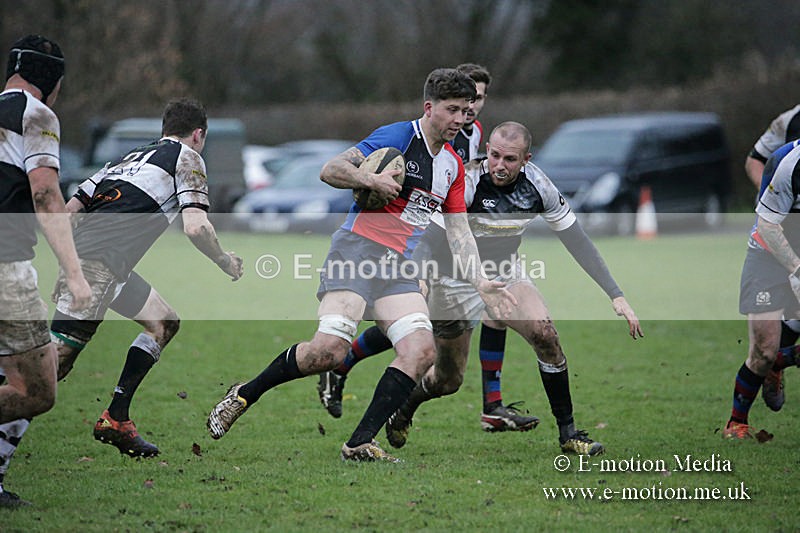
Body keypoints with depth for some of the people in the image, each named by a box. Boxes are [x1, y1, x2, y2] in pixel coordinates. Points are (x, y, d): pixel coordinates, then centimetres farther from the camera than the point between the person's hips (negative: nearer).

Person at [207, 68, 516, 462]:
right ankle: (244, 396, 2)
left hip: (398, 266, 7)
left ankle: (359, 444, -12)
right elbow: (330, 170, -9)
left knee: (421, 349, -15)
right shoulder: (398, 136, -6)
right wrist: (373, 180, -24)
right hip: (357, 250, -7)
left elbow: (458, 232, 20)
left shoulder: (453, 166, 17)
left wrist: (481, 284, 11)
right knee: (330, 349, -21)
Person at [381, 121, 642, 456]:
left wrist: (616, 295, -9)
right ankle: (402, 410, 40)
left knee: (544, 334, -23)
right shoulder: (468, 183, -28)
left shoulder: (537, 185, -14)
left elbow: (576, 241, -7)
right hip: (457, 279, -3)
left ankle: (568, 433, -11)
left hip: (507, 274, 3)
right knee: (448, 382, 5)